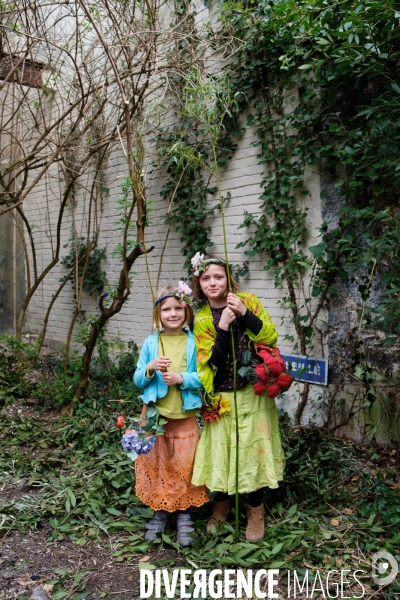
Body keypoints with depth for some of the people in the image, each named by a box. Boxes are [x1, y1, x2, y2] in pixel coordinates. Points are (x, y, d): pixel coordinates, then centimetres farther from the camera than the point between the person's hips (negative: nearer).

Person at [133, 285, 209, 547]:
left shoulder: (194, 342, -6)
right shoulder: (151, 343, -1)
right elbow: (137, 379, 2)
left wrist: (182, 378, -22)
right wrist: (150, 369, -18)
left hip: (185, 417, -2)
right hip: (154, 415, 2)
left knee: (184, 467, 7)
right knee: (155, 465, 12)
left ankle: (184, 517, 26)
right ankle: (160, 513, 32)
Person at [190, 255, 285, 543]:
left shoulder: (248, 301, -3)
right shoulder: (201, 319, -1)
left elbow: (271, 338, -11)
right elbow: (211, 362, -10)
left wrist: (245, 313, -22)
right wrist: (223, 327, -22)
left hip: (252, 395, -1)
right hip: (221, 398, 1)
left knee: (252, 451, 5)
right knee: (219, 452, 9)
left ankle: (256, 511, 26)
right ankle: (221, 504, 34)